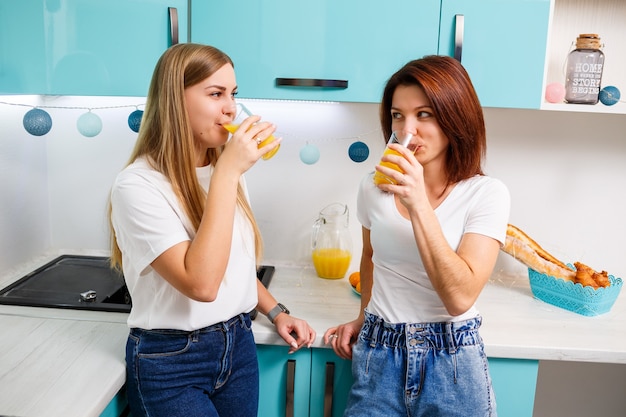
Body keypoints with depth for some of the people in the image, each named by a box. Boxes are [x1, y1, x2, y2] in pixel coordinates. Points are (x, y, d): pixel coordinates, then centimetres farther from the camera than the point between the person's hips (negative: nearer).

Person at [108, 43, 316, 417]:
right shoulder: (137, 185, -20)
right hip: (171, 360, -6)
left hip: (239, 344, 6)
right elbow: (201, 284, -30)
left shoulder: (227, 170, 3)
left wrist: (276, 312, 4)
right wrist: (227, 173, -29)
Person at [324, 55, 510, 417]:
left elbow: (460, 298, -21)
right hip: (377, 356, 3)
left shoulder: (487, 194, -12)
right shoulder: (374, 187, -1)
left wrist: (419, 204, -26)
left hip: (452, 363, -3)